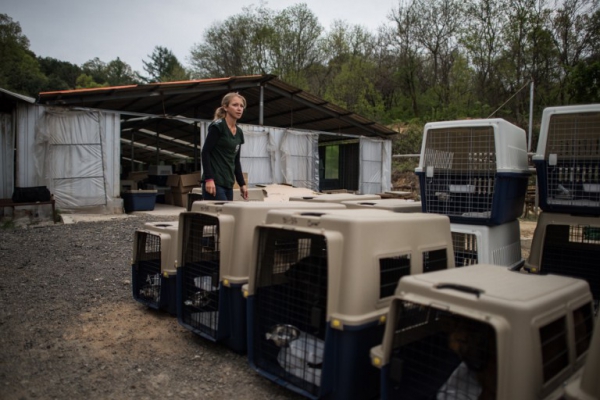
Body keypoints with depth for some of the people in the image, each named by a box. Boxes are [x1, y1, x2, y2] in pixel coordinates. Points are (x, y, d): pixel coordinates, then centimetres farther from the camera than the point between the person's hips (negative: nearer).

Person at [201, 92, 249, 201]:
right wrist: (209, 179, -20)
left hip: (228, 184, 8)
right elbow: (205, 152, -12)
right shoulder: (217, 126, -7)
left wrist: (242, 184, 17)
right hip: (214, 182, -8)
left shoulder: (239, 132, 15)